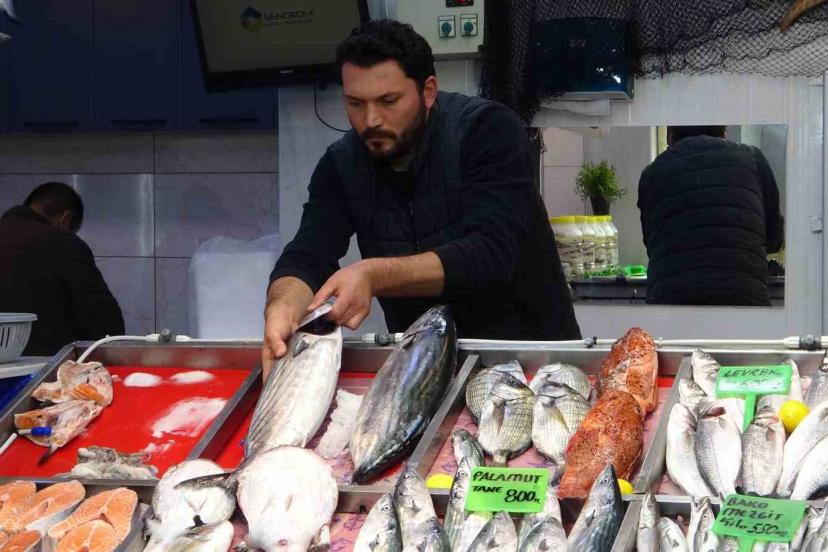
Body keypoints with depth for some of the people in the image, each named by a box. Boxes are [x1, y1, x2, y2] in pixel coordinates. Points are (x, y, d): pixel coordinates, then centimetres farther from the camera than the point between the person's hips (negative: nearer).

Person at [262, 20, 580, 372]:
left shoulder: (488, 130, -16)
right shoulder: (341, 166, -3)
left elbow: (492, 253, -26)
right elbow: (306, 259, -11)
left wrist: (374, 276, -37)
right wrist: (282, 309, -35)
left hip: (529, 348, -4)